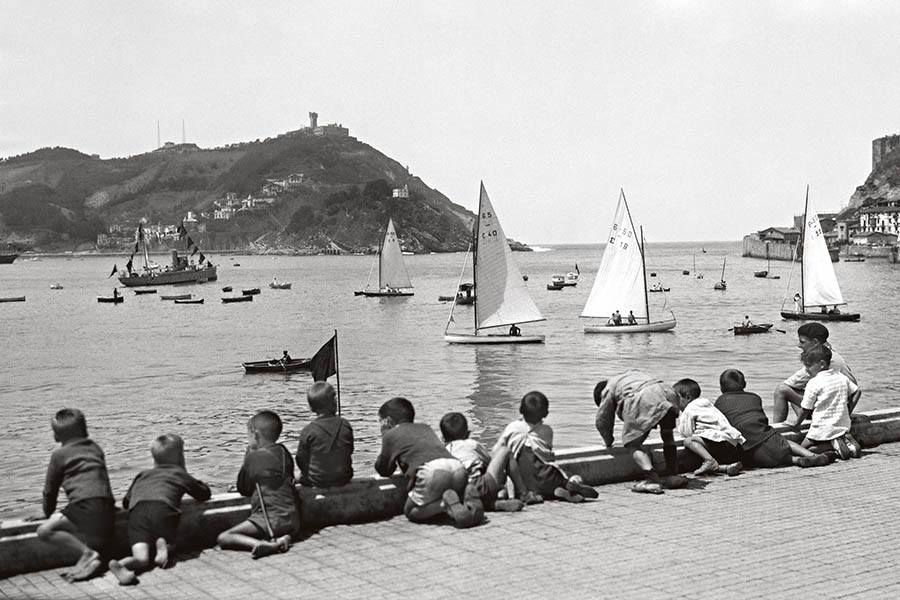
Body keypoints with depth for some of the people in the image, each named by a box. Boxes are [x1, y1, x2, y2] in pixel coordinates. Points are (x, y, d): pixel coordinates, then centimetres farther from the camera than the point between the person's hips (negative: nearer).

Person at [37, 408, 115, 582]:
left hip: (87, 506, -7)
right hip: (108, 506, 7)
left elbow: (50, 489, 15)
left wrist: (49, 514, 32)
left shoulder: (59, 454, 10)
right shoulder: (95, 448, 27)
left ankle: (87, 553, -22)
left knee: (45, 531, -13)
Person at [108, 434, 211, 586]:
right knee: (168, 546, 19)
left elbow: (125, 502, 38)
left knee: (141, 555, -13)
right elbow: (205, 493, 40)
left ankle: (122, 565, -45)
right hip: (163, 508, -2)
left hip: (137, 509, 2)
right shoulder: (180, 474, 30)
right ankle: (163, 544, -16)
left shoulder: (142, 475, 37)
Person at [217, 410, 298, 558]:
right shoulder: (284, 452, 14)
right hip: (292, 519, 7)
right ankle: (279, 540, -3)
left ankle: (267, 544, -32)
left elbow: (243, 490, 8)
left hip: (268, 518, -7)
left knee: (223, 538, -9)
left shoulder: (253, 457, -2)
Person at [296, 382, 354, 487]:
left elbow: (301, 460, -6)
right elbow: (350, 451, 5)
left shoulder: (308, 431, -15)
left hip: (317, 482, -3)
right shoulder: (346, 425, -6)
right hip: (343, 479, 3)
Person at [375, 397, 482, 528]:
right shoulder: (425, 428, 37)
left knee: (411, 511, 10)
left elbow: (383, 470, 30)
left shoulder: (391, 434, 21)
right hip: (457, 466, 6)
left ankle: (446, 504, -16)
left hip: (431, 470, -6)